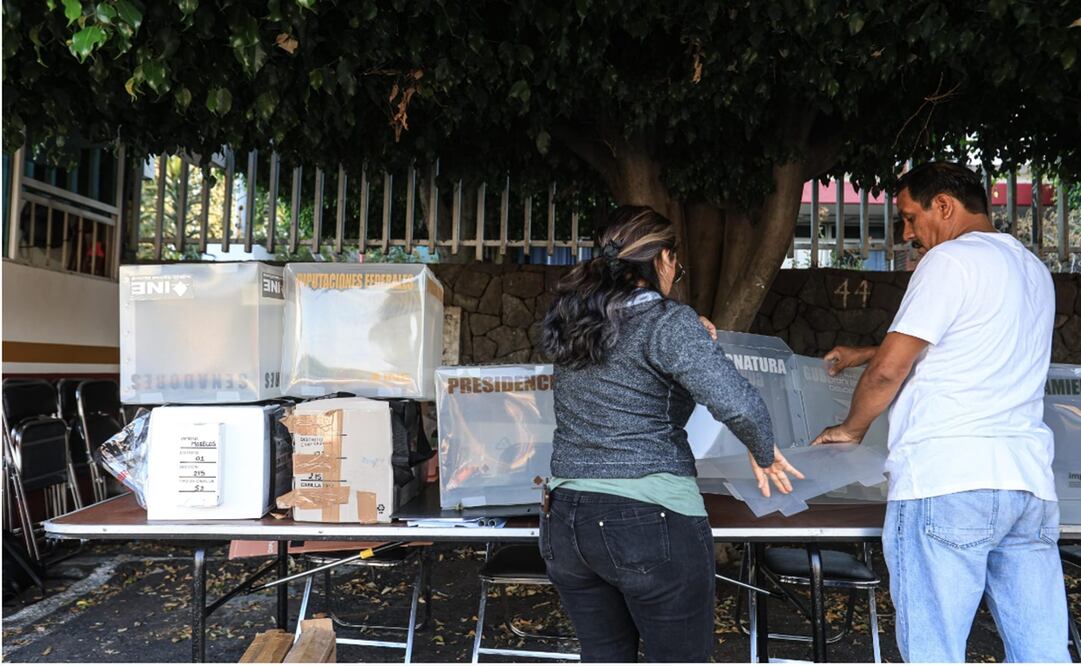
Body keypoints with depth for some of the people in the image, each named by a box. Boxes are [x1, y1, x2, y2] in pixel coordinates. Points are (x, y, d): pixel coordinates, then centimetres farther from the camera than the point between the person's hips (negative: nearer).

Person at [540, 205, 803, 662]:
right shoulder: (668, 323, -12)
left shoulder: (567, 316, 6)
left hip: (566, 521, 6)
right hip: (651, 522, -6)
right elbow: (738, 404, -24)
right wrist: (764, 453, -4)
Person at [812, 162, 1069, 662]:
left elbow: (887, 373, -8)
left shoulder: (951, 260, -5)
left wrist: (851, 428, 10)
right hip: (1029, 479, 8)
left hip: (947, 480, -8)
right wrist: (865, 353, 35)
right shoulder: (1034, 270, 20)